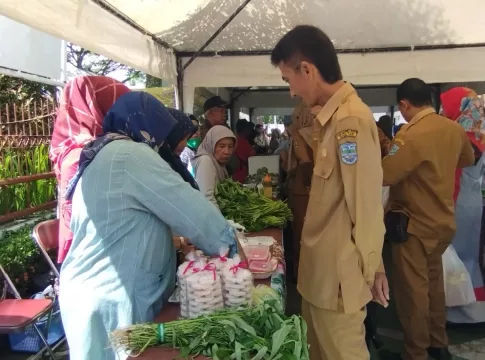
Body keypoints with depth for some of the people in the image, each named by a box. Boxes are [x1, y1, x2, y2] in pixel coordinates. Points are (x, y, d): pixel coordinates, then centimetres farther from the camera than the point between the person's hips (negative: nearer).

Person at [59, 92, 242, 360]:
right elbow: (189, 207, -17)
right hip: (111, 296, -9)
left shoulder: (100, 156, 14)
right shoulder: (131, 155, -17)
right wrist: (228, 242, -3)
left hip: (91, 287, 9)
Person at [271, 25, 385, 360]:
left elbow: (366, 209, -21)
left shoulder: (352, 119, -22)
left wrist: (363, 276, -12)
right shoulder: (334, 117, 8)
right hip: (320, 272, 9)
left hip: (339, 277, -9)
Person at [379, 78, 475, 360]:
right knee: (434, 283, 21)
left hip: (414, 225, -8)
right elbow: (468, 160, 20)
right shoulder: (454, 129, 2)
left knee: (413, 290, 5)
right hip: (443, 221, 8)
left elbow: (383, 175, -26)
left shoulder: (412, 135, -24)